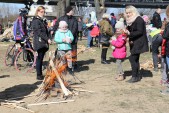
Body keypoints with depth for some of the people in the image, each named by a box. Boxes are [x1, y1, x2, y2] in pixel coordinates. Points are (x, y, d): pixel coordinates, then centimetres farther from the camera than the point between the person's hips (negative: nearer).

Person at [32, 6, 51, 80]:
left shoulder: (43, 20, 19)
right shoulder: (36, 21, -7)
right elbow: (39, 32, -15)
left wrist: (48, 39, 8)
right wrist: (47, 39, -17)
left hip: (44, 43, 8)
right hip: (39, 43, -8)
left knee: (41, 59, 11)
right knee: (39, 59, -4)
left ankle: (40, 74, 17)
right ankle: (38, 75, 1)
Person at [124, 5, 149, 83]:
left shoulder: (139, 19, -12)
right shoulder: (130, 21, 12)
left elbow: (140, 32, -20)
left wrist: (130, 34, -28)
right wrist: (130, 39, -5)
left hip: (139, 43, -9)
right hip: (134, 43, 9)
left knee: (132, 58, -12)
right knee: (135, 59, 12)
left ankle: (135, 77, -5)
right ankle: (137, 76, 21)